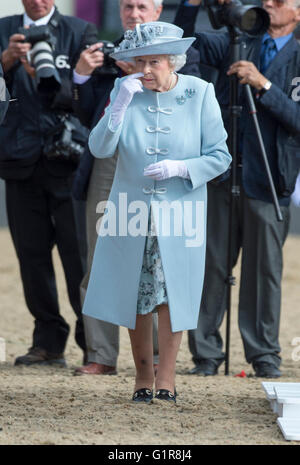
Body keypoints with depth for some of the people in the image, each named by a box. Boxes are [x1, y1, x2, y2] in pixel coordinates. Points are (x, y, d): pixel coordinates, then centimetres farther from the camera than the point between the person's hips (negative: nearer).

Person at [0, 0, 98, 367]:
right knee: (32, 253, 2)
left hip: (68, 158, -2)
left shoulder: (80, 32, 7)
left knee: (79, 251, -8)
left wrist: (47, 77, -20)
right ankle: (48, 342, 9)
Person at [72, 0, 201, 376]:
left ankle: (158, 356, 3)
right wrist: (82, 75, 1)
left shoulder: (181, 54, 9)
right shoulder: (106, 53, 19)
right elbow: (87, 116, 17)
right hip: (106, 165, 4)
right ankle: (101, 357, 6)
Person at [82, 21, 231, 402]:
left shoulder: (200, 94, -5)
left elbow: (219, 157, -3)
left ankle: (166, 379, 8)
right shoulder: (124, 91, -1)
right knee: (134, 298, 6)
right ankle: (143, 378, 18)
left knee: (171, 296, -2)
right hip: (131, 213, 2)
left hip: (178, 214, -2)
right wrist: (120, 104, -20)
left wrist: (179, 168, -19)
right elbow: (99, 149, -9)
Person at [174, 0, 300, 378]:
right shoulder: (236, 45, 12)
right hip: (222, 175, 2)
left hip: (267, 183, -2)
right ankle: (206, 354, 8)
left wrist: (263, 85, -19)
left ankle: (264, 356, 11)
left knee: (264, 270, 1)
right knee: (211, 265, 2)